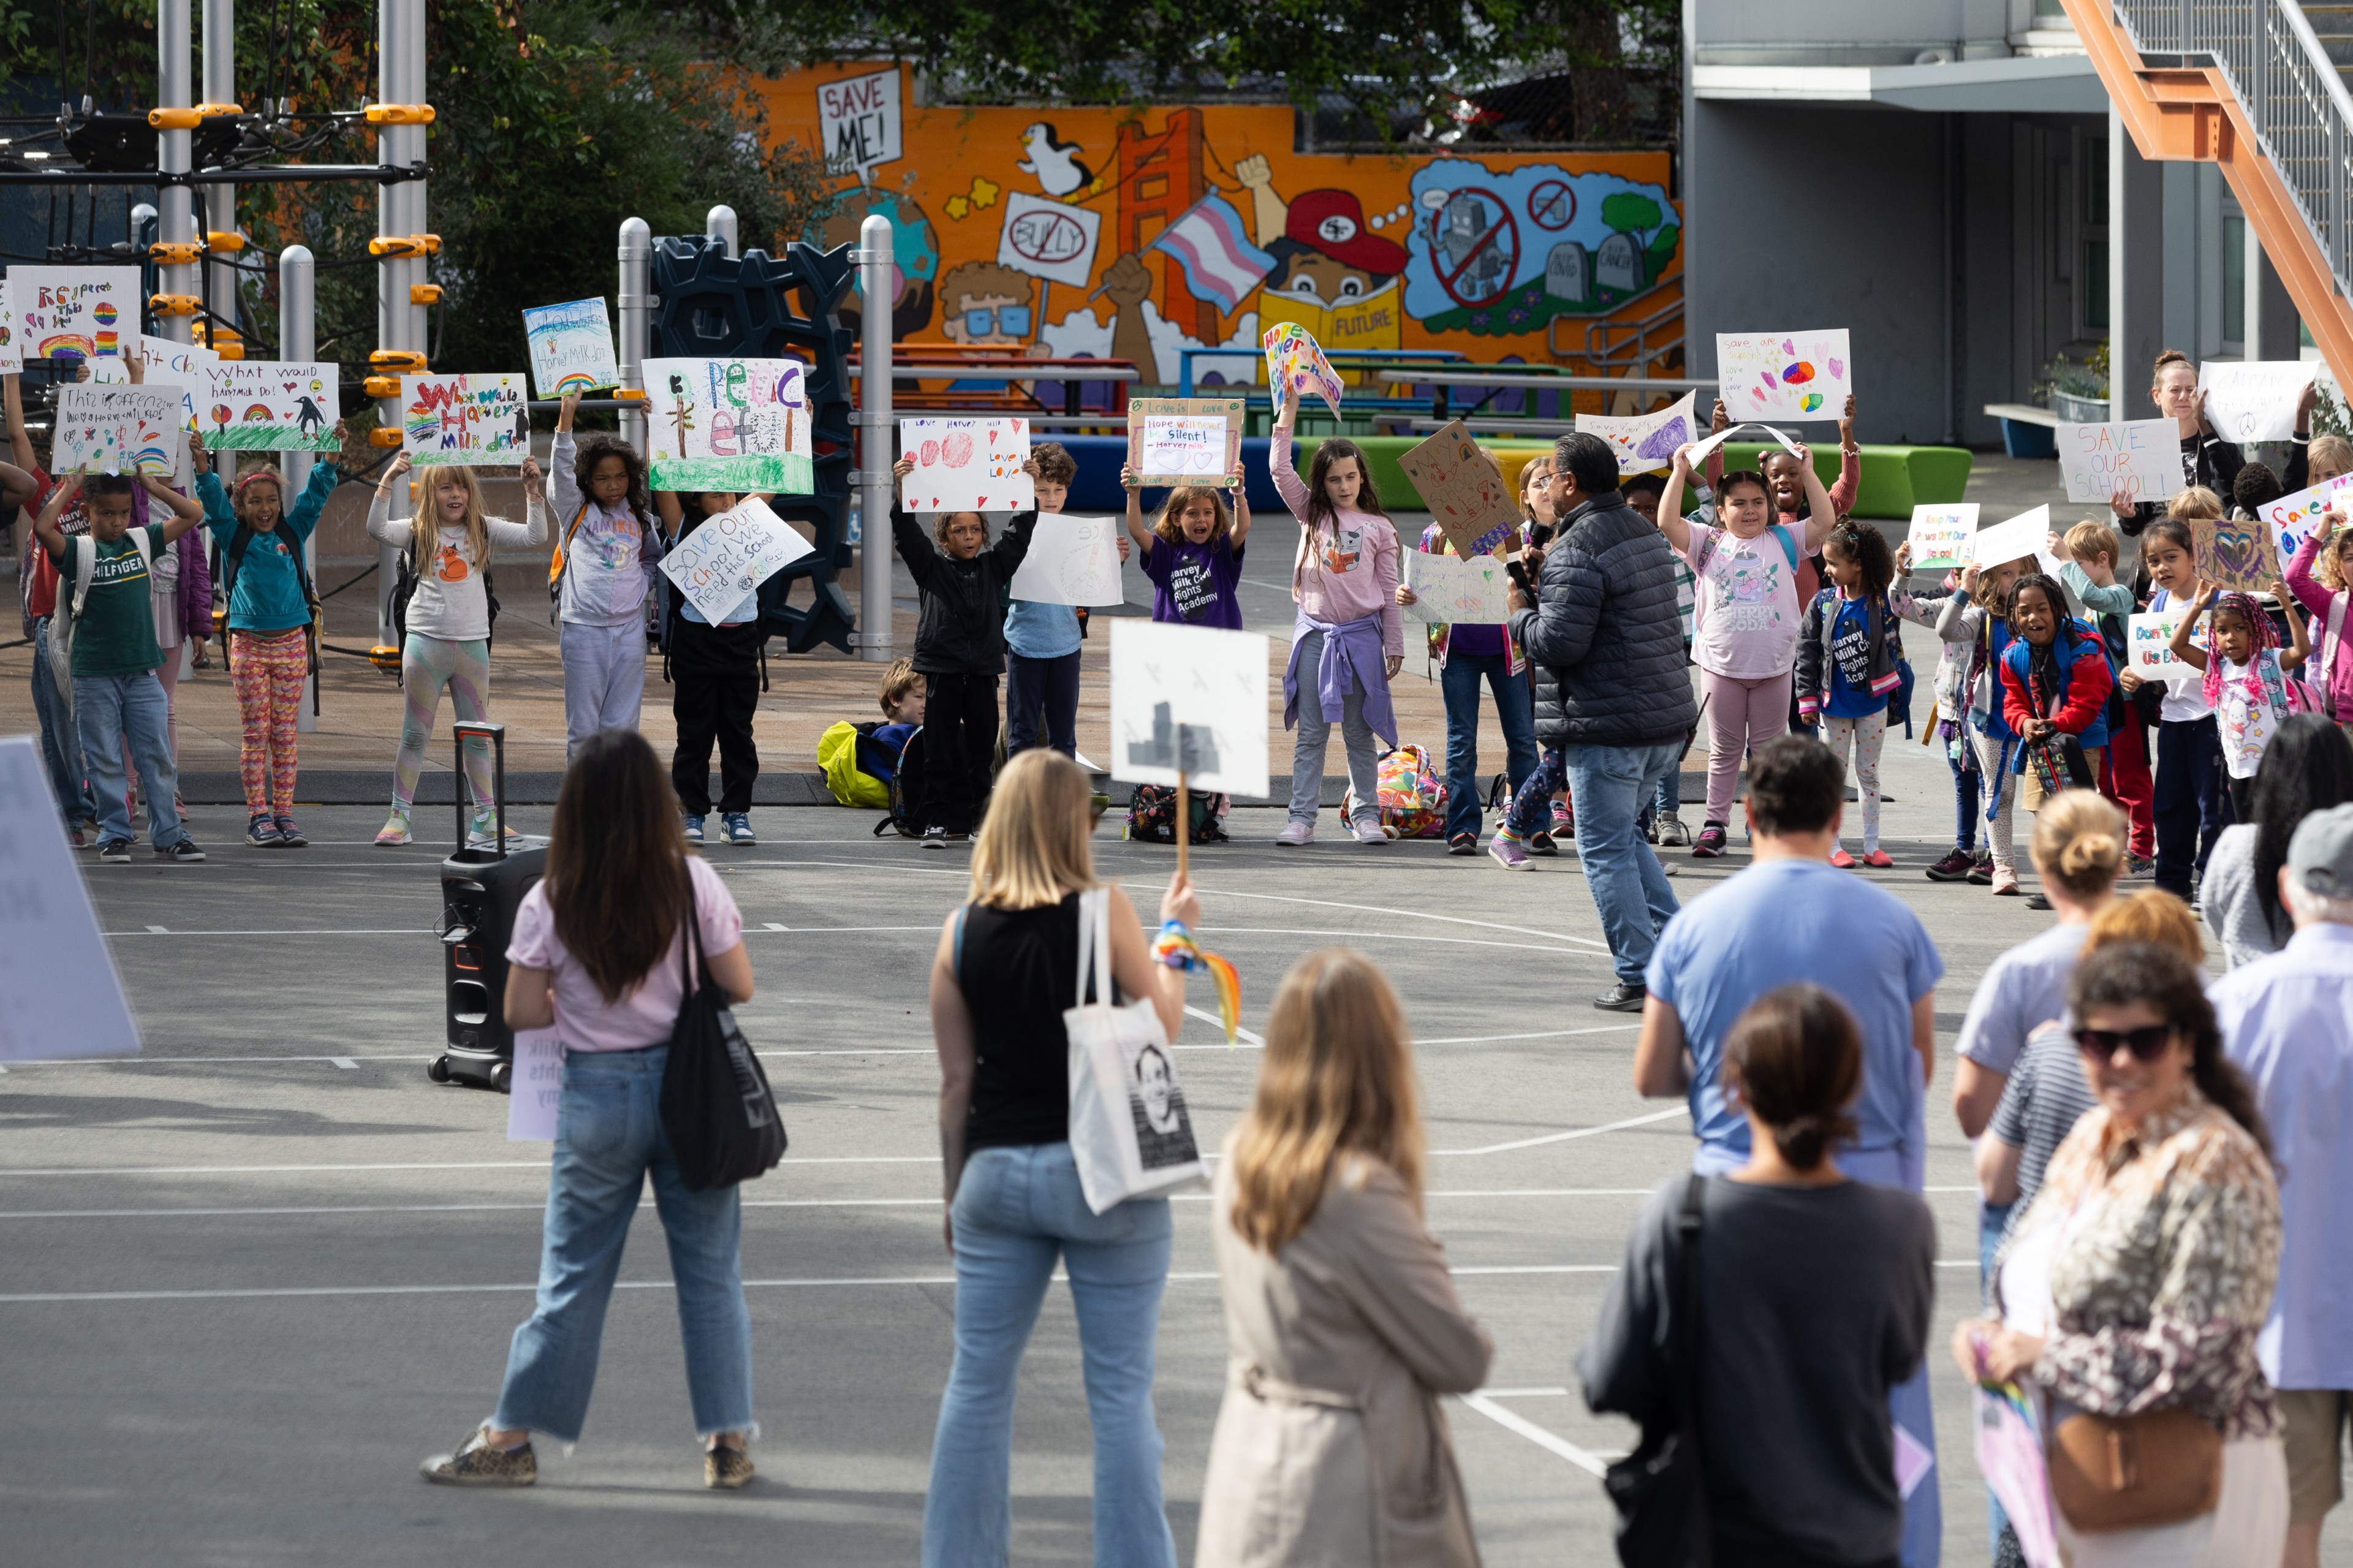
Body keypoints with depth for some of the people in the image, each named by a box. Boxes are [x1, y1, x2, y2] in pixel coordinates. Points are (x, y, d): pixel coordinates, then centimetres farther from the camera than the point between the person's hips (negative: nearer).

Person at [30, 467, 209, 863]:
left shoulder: (141, 543, 7)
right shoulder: (78, 553, -5)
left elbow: (192, 514, 10)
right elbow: (42, 528, -23)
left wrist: (151, 485, 3)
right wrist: (69, 487, -13)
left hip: (142, 671, 3)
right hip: (94, 675, -3)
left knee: (158, 755, 3)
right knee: (105, 760, 4)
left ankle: (168, 833, 11)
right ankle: (114, 834, 13)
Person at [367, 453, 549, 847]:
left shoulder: (482, 530, 7)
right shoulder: (417, 532, 1)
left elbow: (534, 535, 1)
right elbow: (377, 530, -15)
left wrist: (532, 491, -10)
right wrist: (387, 483, -24)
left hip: (472, 644, 2)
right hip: (426, 641, -2)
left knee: (477, 737, 9)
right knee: (415, 735, 2)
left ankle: (485, 820, 15)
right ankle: (399, 818, 6)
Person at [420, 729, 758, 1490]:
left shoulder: (551, 903, -10)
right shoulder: (693, 884, -9)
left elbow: (521, 1012, -6)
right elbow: (738, 986, -4)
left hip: (597, 1094, 0)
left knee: (573, 1275, 8)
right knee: (710, 1271, 10)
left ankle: (512, 1439, 13)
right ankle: (728, 1440, 12)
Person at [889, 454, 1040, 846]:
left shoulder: (993, 566, 12)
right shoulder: (932, 567, 3)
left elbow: (1020, 535, 8)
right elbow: (907, 533, -7)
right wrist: (901, 490, -20)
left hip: (983, 669, 3)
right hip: (942, 668, -3)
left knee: (982, 748, 5)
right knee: (941, 750, -2)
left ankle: (971, 818, 14)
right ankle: (939, 821, 0)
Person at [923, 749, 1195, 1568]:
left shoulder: (963, 932, 0)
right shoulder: (1103, 911, -10)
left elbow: (956, 1079, 4)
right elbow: (1163, 1023, 1)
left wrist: (956, 1188, 14)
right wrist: (1173, 935, 16)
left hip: (998, 1169, 3)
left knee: (978, 1384, 12)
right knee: (1120, 1391, 3)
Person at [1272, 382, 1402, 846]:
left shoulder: (1379, 528, 4)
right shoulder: (1311, 515, 6)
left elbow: (1388, 592, 6)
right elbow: (1280, 470, -5)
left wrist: (1395, 646, 5)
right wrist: (1288, 414, -12)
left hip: (1362, 634, -1)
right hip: (1314, 632, 1)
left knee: (1359, 733, 6)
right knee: (1311, 733, 2)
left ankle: (1367, 816, 11)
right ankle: (1302, 817, 3)